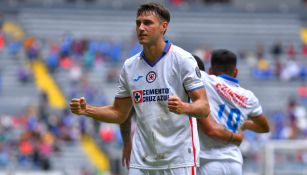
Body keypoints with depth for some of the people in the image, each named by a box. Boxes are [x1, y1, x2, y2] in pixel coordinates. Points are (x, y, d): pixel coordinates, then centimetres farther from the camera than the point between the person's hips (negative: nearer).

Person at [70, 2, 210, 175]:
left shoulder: (183, 59, -6)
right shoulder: (129, 66, 9)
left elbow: (204, 107, -10)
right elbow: (119, 113, 17)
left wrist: (183, 107, -31)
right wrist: (86, 110, 1)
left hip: (179, 160, -4)